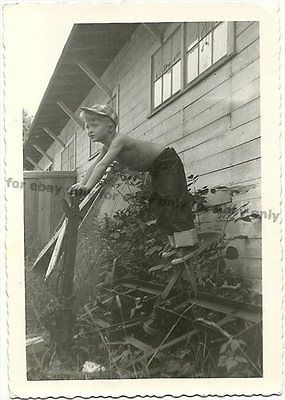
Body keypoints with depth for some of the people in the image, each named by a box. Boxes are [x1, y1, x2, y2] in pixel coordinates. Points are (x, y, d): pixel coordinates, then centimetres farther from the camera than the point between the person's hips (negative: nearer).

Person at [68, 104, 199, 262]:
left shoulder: (118, 140, -29)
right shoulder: (107, 147, 1)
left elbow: (102, 165, -37)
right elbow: (94, 166, 5)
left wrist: (88, 186, -37)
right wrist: (81, 184, -5)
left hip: (168, 161, -10)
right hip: (156, 169, 10)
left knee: (173, 199, -16)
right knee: (158, 204, 7)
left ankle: (188, 241, -14)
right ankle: (174, 242, 13)